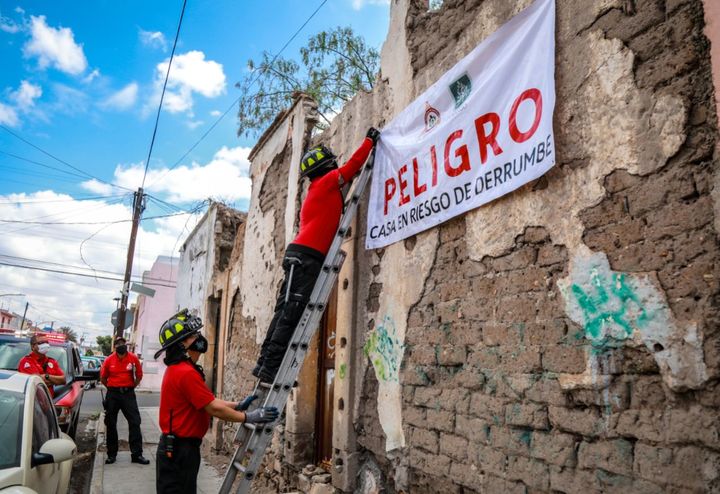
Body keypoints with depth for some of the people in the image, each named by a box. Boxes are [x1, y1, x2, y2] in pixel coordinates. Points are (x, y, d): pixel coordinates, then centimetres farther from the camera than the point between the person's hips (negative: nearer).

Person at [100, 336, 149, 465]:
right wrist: (113, 388, 11)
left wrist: (130, 387, 8)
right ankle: (111, 454, 23)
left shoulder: (133, 358, -4)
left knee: (135, 422, -4)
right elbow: (103, 378, 10)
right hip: (112, 394, 1)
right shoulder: (109, 360, -3)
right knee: (111, 424, 9)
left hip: (128, 393, -1)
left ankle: (136, 454, 2)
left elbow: (139, 376, 7)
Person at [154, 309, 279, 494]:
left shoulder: (178, 369, 10)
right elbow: (214, 409, -20)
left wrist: (238, 405, 13)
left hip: (176, 447, 10)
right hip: (180, 449, -10)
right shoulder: (186, 373, -22)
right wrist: (249, 417, -12)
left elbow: (208, 400, 15)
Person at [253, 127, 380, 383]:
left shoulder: (318, 190, 26)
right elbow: (353, 164, 2)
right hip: (306, 256, -9)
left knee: (286, 311, 6)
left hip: (300, 255, 9)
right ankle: (270, 366, -12)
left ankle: (265, 363, 7)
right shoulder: (326, 182, 2)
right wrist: (370, 140, 15)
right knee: (291, 312, -12)